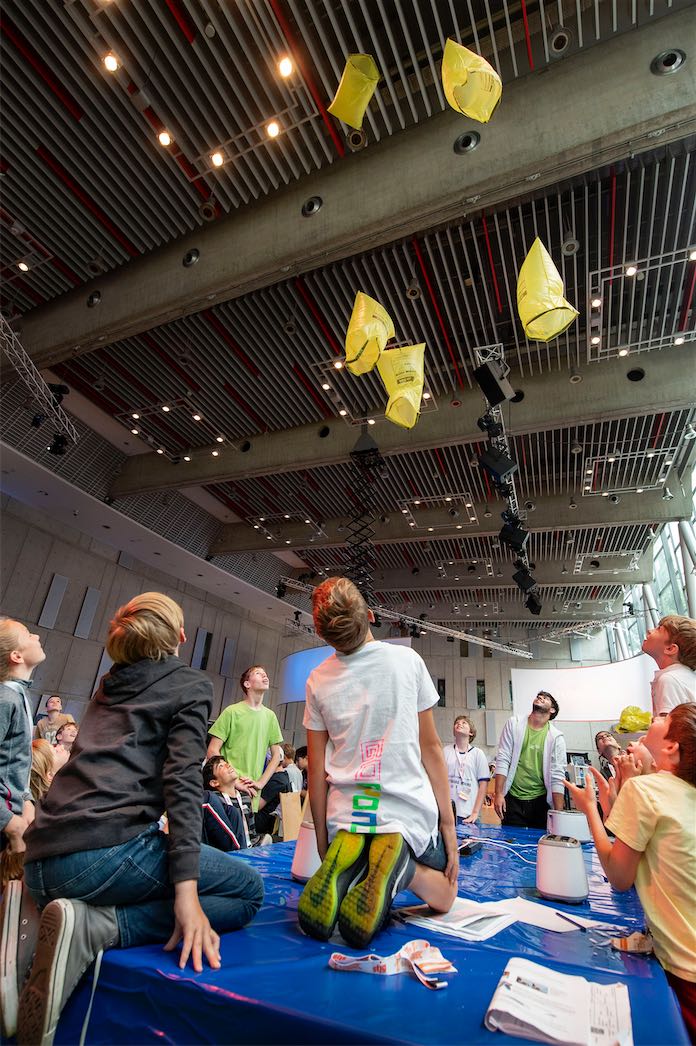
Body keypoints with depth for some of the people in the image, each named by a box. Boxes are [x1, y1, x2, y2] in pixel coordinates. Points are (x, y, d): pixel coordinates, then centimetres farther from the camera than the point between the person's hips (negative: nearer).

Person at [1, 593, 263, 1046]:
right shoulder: (191, 684, 1)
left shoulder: (109, 685, 21)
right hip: (109, 849, -8)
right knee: (249, 890, 6)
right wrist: (187, 891, -17)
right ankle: (95, 926, -11)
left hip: (41, 863, 8)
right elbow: (182, 780, -13)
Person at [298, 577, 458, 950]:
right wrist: (448, 822, 5)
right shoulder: (407, 660, -8)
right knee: (442, 897, 25)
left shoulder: (318, 680, -4)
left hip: (345, 817, 2)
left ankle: (346, 861, -5)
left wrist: (322, 839, 12)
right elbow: (430, 746, -4)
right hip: (410, 813, -2)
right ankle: (400, 861, -9)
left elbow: (316, 770, 0)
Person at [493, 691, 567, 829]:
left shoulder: (556, 737, -3)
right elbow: (502, 759, -4)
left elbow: (557, 777, -5)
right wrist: (498, 794, -9)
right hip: (512, 799, 0)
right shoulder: (514, 723, -2)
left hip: (541, 801, 0)